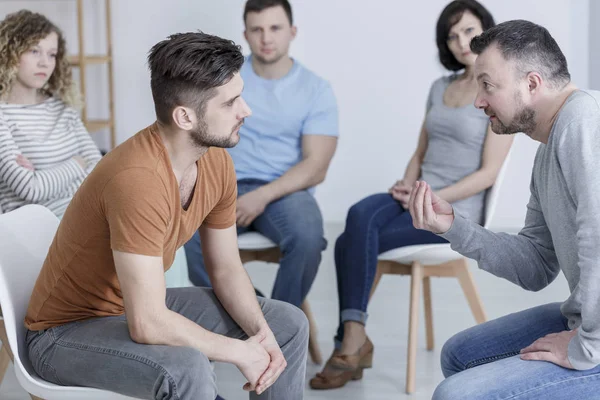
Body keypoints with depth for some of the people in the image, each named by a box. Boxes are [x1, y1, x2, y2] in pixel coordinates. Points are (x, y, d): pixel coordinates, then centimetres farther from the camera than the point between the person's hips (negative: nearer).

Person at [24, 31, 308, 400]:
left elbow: (227, 269, 5)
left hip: (143, 306, 9)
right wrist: (240, 352, -22)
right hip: (68, 331, -8)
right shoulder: (138, 179, -34)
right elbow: (147, 325, -34)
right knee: (187, 368, -36)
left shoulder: (217, 161, -7)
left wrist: (262, 335, -12)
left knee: (289, 325, 6)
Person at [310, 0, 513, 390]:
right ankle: (353, 340, -30)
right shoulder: (440, 87, 16)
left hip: (456, 209, -6)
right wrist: (407, 186, -2)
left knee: (352, 242, -25)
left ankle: (352, 340, -18)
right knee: (360, 215, -27)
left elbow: (488, 173, -11)